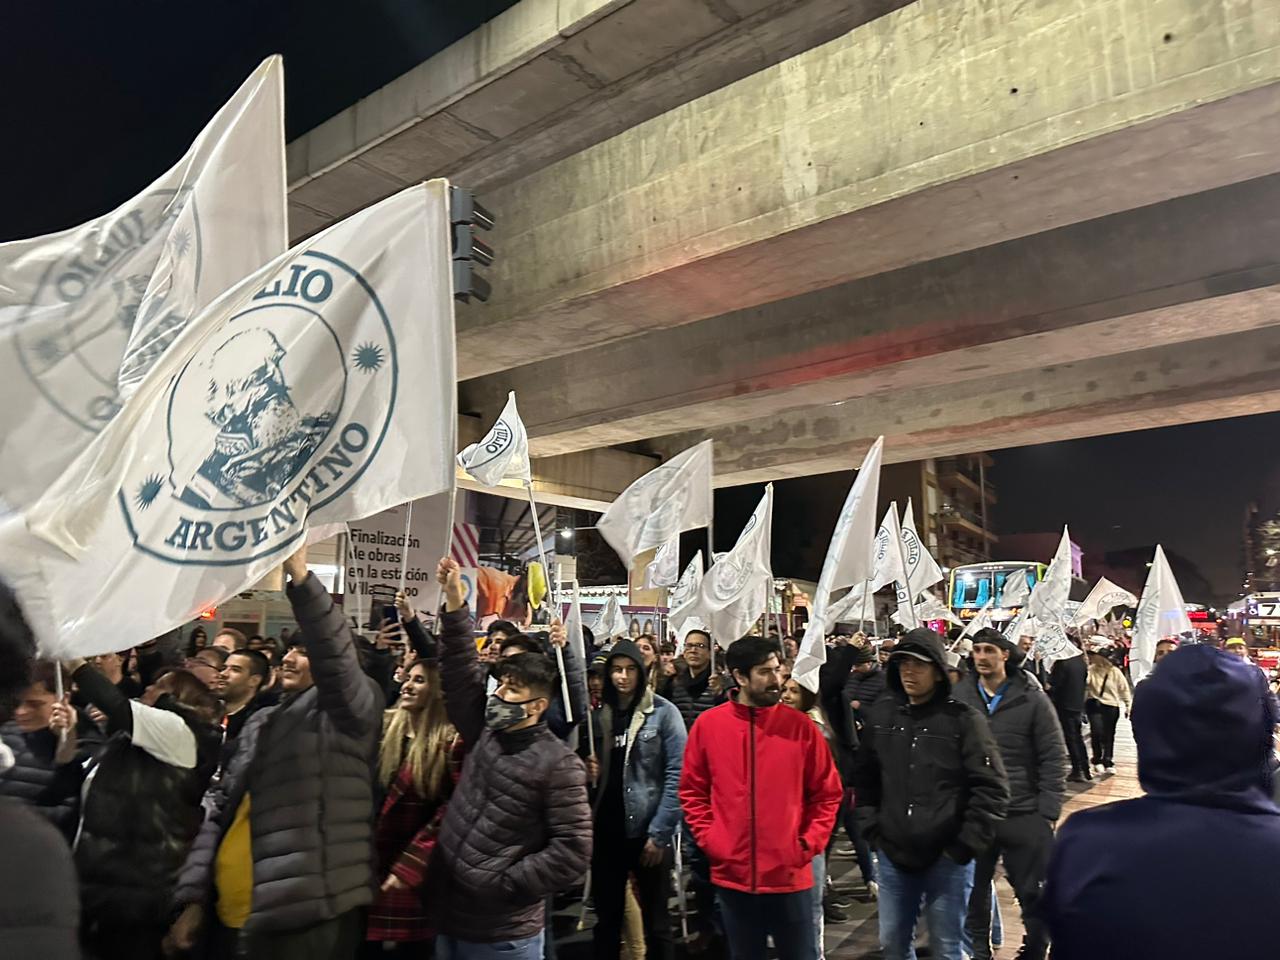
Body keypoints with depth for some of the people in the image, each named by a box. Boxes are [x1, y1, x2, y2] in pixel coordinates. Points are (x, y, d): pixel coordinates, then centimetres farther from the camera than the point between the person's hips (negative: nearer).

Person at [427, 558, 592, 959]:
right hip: (449, 918, 6)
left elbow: (573, 851, -15)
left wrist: (502, 884, -15)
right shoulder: (485, 733, 4)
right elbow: (460, 670, 2)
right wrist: (455, 601, -6)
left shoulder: (558, 764, -13)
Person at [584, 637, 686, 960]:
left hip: (648, 832, -4)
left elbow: (676, 775, -11)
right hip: (607, 830, 4)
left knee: (656, 922, 8)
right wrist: (590, 772, -5)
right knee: (606, 921, 14)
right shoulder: (600, 714, 8)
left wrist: (660, 832, -14)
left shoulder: (663, 712, -6)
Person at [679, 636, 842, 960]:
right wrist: (710, 841, -4)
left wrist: (808, 845, -6)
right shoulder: (707, 725, -4)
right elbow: (692, 792, 5)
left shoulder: (800, 725, -5)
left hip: (790, 875, -1)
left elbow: (827, 793, 1)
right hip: (732, 875, 1)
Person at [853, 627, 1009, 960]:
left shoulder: (964, 719, -10)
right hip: (893, 857, 4)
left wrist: (964, 847, -10)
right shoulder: (881, 715, 2)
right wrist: (872, 831, 5)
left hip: (947, 860, -3)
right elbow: (864, 778, 11)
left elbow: (992, 789, -10)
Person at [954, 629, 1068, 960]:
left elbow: (1054, 760, -3)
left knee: (1033, 893, 11)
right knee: (974, 890, 15)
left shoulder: (1033, 700, -5)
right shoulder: (957, 698, -1)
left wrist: (1048, 813, -8)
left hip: (1024, 816, -2)